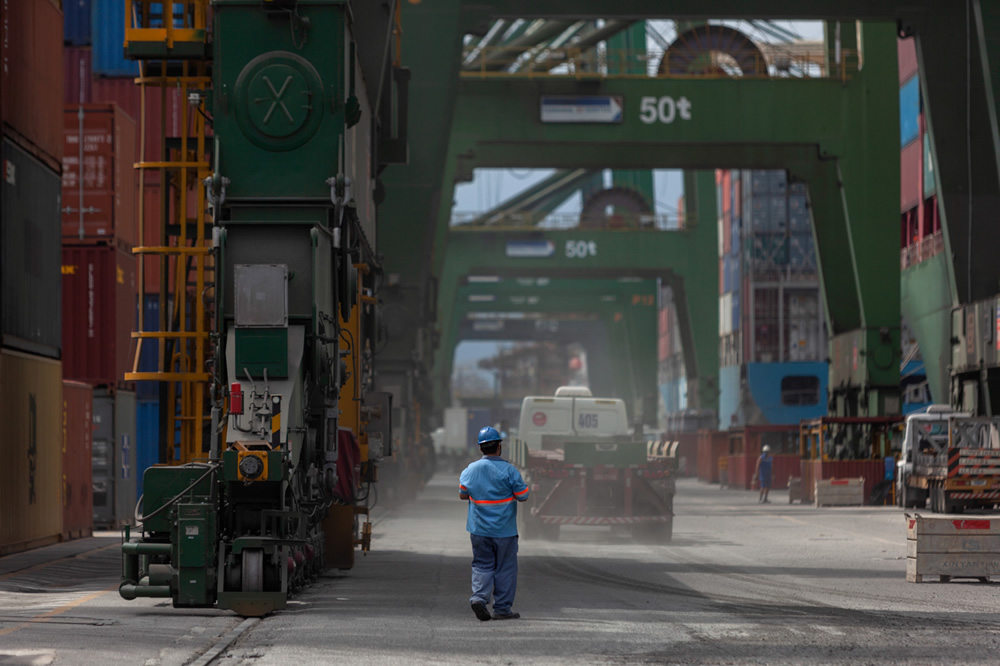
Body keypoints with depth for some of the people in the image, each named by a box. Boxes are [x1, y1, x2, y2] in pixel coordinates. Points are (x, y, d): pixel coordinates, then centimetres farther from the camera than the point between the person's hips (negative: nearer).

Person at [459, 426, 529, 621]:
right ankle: (502, 608, 8)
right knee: (505, 568, 6)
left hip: (478, 529, 3)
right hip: (504, 530, -3)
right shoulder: (508, 470, -12)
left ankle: (479, 596, -10)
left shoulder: (470, 470, 0)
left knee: (482, 565, 12)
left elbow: (462, 495, 11)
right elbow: (523, 496, -9)